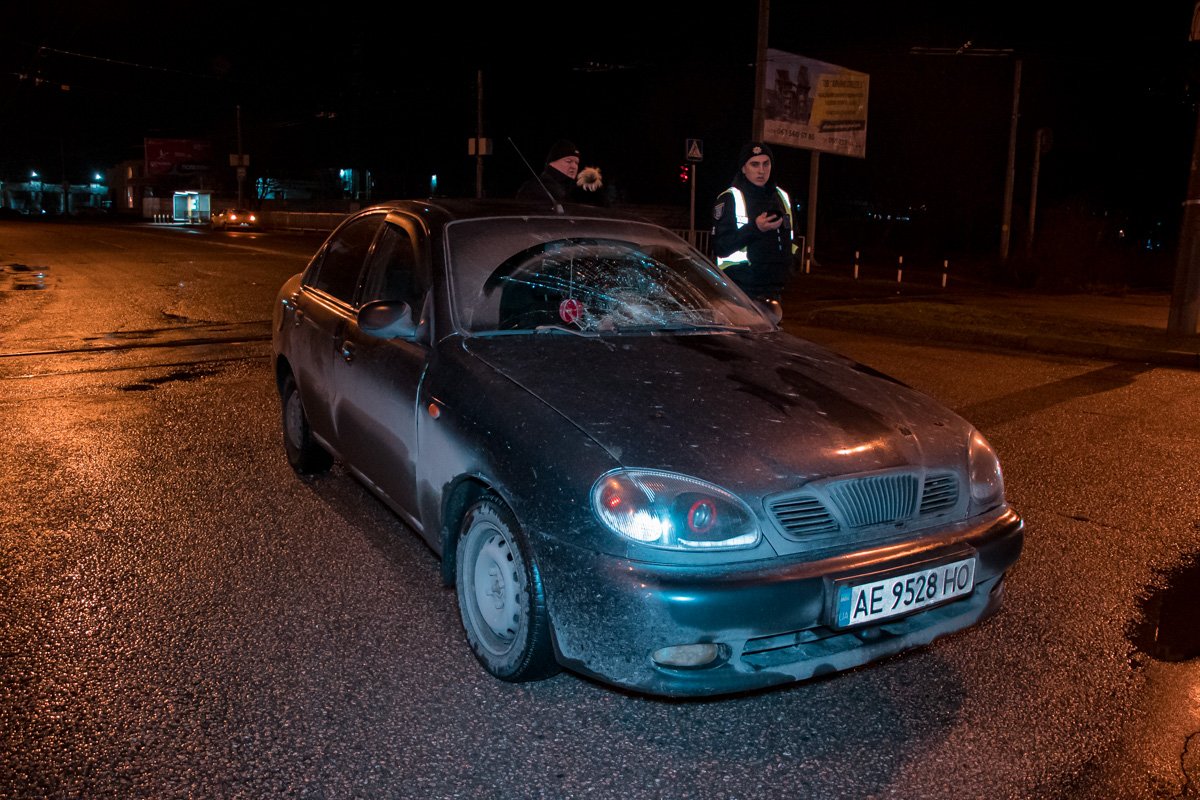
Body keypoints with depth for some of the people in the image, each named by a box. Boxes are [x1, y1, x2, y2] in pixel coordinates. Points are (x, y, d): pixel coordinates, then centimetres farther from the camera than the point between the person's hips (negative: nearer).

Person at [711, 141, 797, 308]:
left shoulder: (782, 197, 18)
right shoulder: (730, 199, -4)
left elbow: (789, 239, 30)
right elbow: (719, 247, -13)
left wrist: (788, 262, 13)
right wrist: (754, 228, -23)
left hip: (773, 288, 7)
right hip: (740, 290, -7)